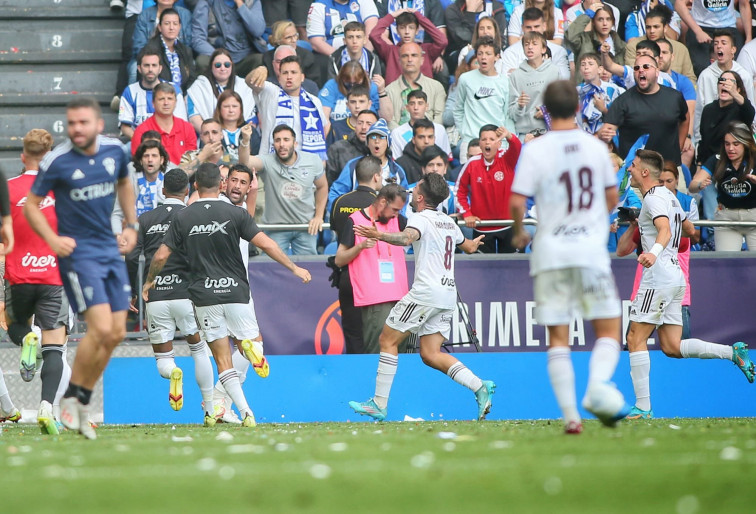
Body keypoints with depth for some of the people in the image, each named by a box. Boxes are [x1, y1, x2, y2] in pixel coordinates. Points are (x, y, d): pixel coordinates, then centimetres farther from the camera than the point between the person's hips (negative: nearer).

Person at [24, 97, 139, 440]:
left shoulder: (115, 151, 1)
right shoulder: (57, 162, -12)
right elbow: (31, 205, -3)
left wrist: (131, 226, 12)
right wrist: (52, 239, -17)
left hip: (109, 250, 6)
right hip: (77, 251, -6)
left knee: (117, 333, 5)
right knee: (100, 328, -17)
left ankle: (82, 403, 18)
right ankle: (70, 397, 1)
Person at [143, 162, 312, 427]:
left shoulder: (182, 218, 1)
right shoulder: (235, 214, -4)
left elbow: (161, 256, 1)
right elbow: (266, 244, -8)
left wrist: (149, 281, 19)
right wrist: (294, 268, 1)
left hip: (204, 296, 1)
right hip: (235, 291, -1)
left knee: (223, 360, 4)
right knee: (246, 340, 14)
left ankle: (245, 412, -12)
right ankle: (250, 345, -25)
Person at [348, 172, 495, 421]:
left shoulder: (421, 218, -6)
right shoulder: (448, 222, 18)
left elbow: (408, 237, -30)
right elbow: (468, 247, 36)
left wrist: (380, 235, -45)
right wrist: (475, 242, 60)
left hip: (426, 292, -8)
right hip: (448, 295, 8)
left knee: (387, 340, 0)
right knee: (430, 354, 6)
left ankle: (379, 404, -2)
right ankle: (480, 387, -10)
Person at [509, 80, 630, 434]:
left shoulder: (535, 150, -5)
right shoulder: (595, 147, 4)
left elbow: (517, 202, -12)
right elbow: (612, 197, 14)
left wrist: (518, 232, 8)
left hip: (549, 253, -1)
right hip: (591, 250, 1)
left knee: (558, 339, 5)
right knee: (609, 330, 7)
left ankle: (570, 414, -2)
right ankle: (597, 388, -19)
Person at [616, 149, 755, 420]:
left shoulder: (654, 198, -11)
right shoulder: (669, 196, 19)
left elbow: (665, 230, -28)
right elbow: (689, 229, 31)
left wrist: (654, 252, -49)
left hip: (659, 277, -10)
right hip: (675, 277, 10)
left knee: (636, 339, -6)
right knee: (672, 347, 7)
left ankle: (643, 407, -8)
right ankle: (733, 352, -3)